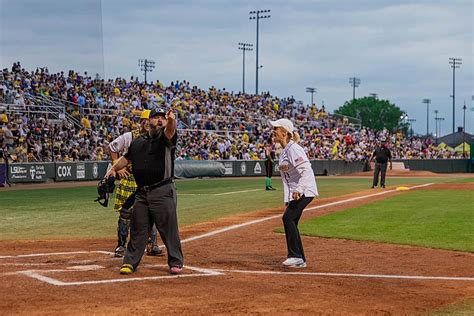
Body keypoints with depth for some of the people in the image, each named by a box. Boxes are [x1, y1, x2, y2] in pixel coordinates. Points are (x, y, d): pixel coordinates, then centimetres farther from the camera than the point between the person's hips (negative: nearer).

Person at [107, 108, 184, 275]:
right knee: (137, 229, 8)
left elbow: (170, 130, -23)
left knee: (169, 227, -2)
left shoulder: (166, 138, -1)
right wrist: (113, 168, 11)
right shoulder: (137, 142, 16)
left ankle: (176, 262, 9)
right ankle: (130, 262, 17)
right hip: (141, 193, 5)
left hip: (163, 192, -4)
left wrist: (171, 120, -45)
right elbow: (126, 158, 26)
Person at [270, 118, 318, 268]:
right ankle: (300, 260, 18)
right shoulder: (283, 152, 16)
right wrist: (287, 200, 20)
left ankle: (296, 256, -16)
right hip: (295, 193, 10)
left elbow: (306, 170, -25)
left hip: (305, 190, -10)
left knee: (288, 217, -19)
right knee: (290, 222, 9)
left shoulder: (293, 149, -15)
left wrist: (299, 190, -36)